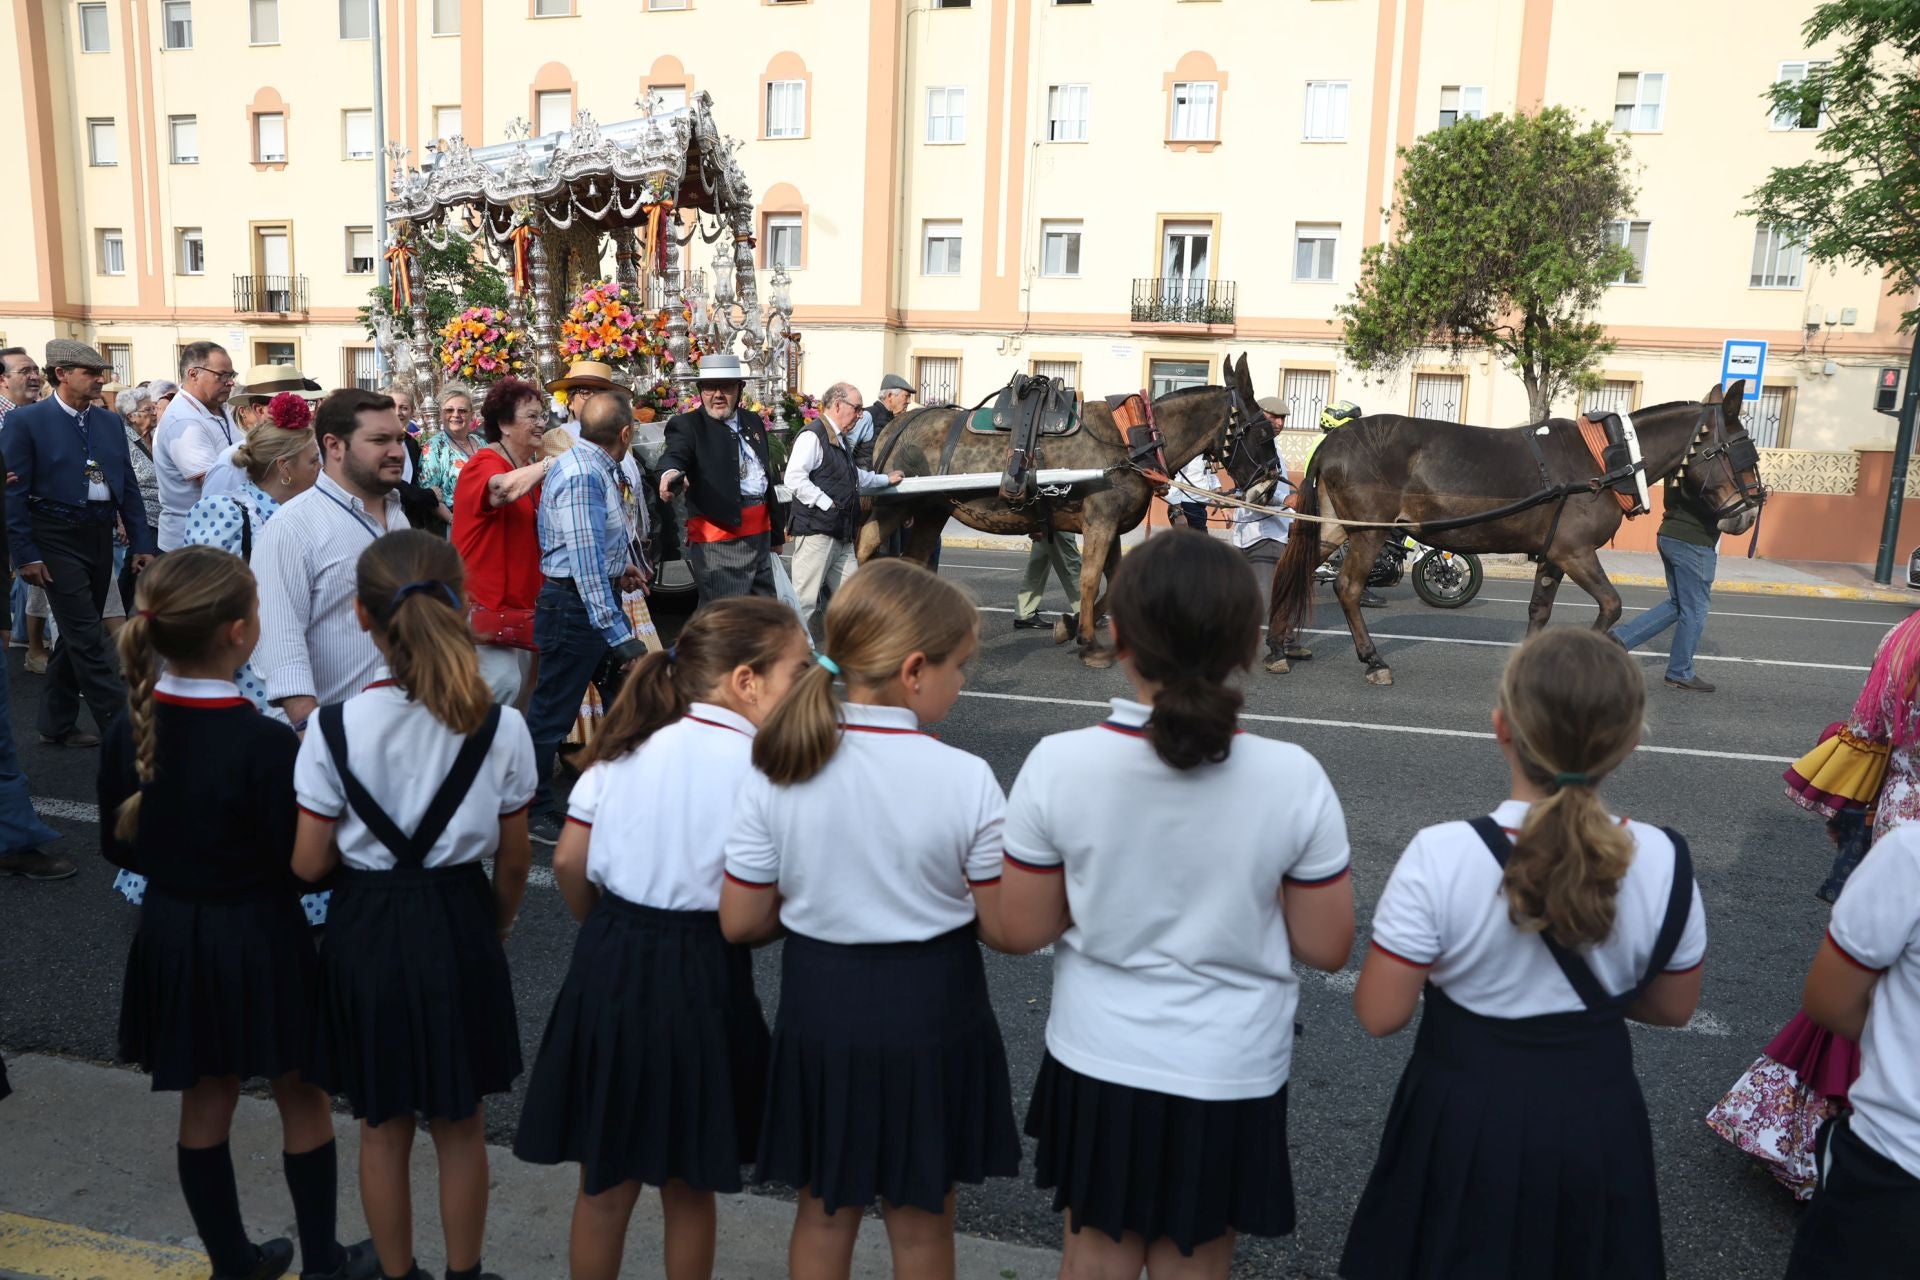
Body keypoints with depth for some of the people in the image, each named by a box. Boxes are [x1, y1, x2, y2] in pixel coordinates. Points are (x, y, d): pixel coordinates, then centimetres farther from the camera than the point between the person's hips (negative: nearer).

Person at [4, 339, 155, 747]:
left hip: (100, 534, 6)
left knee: (77, 634, 14)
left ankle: (57, 724, 26)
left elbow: (129, 486, 12)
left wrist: (142, 544, 6)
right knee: (87, 636, -7)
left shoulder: (111, 422, 11)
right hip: (58, 538, -6)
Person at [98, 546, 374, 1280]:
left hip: (172, 938, 6)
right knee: (302, 1102, 14)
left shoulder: (128, 730, -7)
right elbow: (303, 864, -19)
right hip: (259, 939, -6)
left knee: (205, 1104, 20)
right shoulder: (265, 744, -26)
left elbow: (118, 846, 5)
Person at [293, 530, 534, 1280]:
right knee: (460, 1126, 19)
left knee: (381, 1126, 20)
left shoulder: (335, 728, -15)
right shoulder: (500, 727, -14)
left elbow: (309, 863, -10)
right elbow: (512, 860, -4)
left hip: (366, 929, 0)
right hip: (459, 923, 0)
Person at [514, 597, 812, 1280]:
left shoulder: (631, 740, 1)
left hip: (609, 964, 5)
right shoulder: (757, 763, -15)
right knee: (688, 1185, 18)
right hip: (700, 974, -4)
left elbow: (569, 862, 3)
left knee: (604, 1184, 20)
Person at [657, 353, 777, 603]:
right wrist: (670, 473, -50)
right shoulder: (687, 425, -6)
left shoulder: (753, 421, 14)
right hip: (719, 538, -7)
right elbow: (675, 454, -25)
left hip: (760, 531, 7)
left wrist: (773, 530, 23)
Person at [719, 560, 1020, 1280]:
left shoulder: (777, 773, -12)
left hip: (819, 1011, 2)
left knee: (825, 1211, 23)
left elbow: (740, 923, -6)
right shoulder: (965, 779, -19)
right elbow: (1003, 928, -12)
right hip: (931, 1015, -2)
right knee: (921, 1222, 19)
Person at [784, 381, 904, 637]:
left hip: (842, 534, 10)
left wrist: (886, 479, 44)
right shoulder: (812, 436, -13)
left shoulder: (839, 439, 19)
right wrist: (827, 503, -20)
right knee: (805, 598, -4)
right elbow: (794, 479, -22)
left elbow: (854, 476, 36)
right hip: (816, 530, -10)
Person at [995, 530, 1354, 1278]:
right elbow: (1326, 948, -8)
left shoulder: (1058, 764, -18)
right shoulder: (1293, 777, -19)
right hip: (1228, 1076, 0)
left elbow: (1022, 930, -8)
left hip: (1098, 1063, 1)